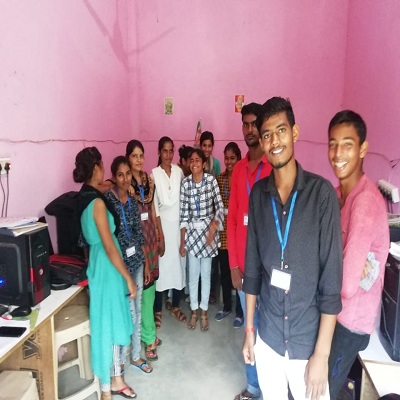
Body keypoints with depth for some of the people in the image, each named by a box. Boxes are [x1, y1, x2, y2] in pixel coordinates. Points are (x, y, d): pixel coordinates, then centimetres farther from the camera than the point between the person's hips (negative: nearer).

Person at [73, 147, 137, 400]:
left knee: (118, 322, 20)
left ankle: (116, 379, 37)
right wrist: (129, 278, -15)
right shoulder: (97, 201, -22)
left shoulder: (85, 196, 7)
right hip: (106, 267, -10)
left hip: (100, 262, 10)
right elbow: (109, 247, -22)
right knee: (108, 325, 5)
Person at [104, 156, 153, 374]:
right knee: (128, 314, 5)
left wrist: (146, 262, 11)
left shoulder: (133, 200, 5)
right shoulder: (106, 199, -15)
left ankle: (135, 355, 37)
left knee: (137, 311, 17)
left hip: (136, 260, 6)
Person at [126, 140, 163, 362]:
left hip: (151, 234, 7)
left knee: (150, 284, 13)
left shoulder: (148, 179, 10)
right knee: (143, 286, -1)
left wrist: (160, 236, 16)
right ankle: (149, 338, 13)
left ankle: (148, 332, 29)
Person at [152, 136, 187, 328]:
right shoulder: (154, 174, -5)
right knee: (161, 263, 0)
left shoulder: (179, 171, 5)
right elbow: (154, 203, -7)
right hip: (162, 222, -3)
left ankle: (175, 306, 26)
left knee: (178, 262, 9)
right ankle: (158, 310, 15)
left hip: (178, 222, 4)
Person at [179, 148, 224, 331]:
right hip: (192, 230, 1)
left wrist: (213, 228, -17)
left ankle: (204, 312, 27)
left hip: (209, 229, -1)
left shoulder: (211, 180, -8)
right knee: (193, 274, 10)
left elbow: (220, 206, -6)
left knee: (206, 273, 10)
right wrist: (182, 241, -1)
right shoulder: (185, 183, -5)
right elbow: (183, 213, -3)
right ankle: (194, 311, 28)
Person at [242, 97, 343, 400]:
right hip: (267, 334, 3)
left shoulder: (321, 192, -15)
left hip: (307, 340, -3)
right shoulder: (258, 193, -3)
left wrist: (322, 353, -12)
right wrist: (249, 328, 6)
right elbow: (253, 265, 3)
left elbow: (331, 278, -14)